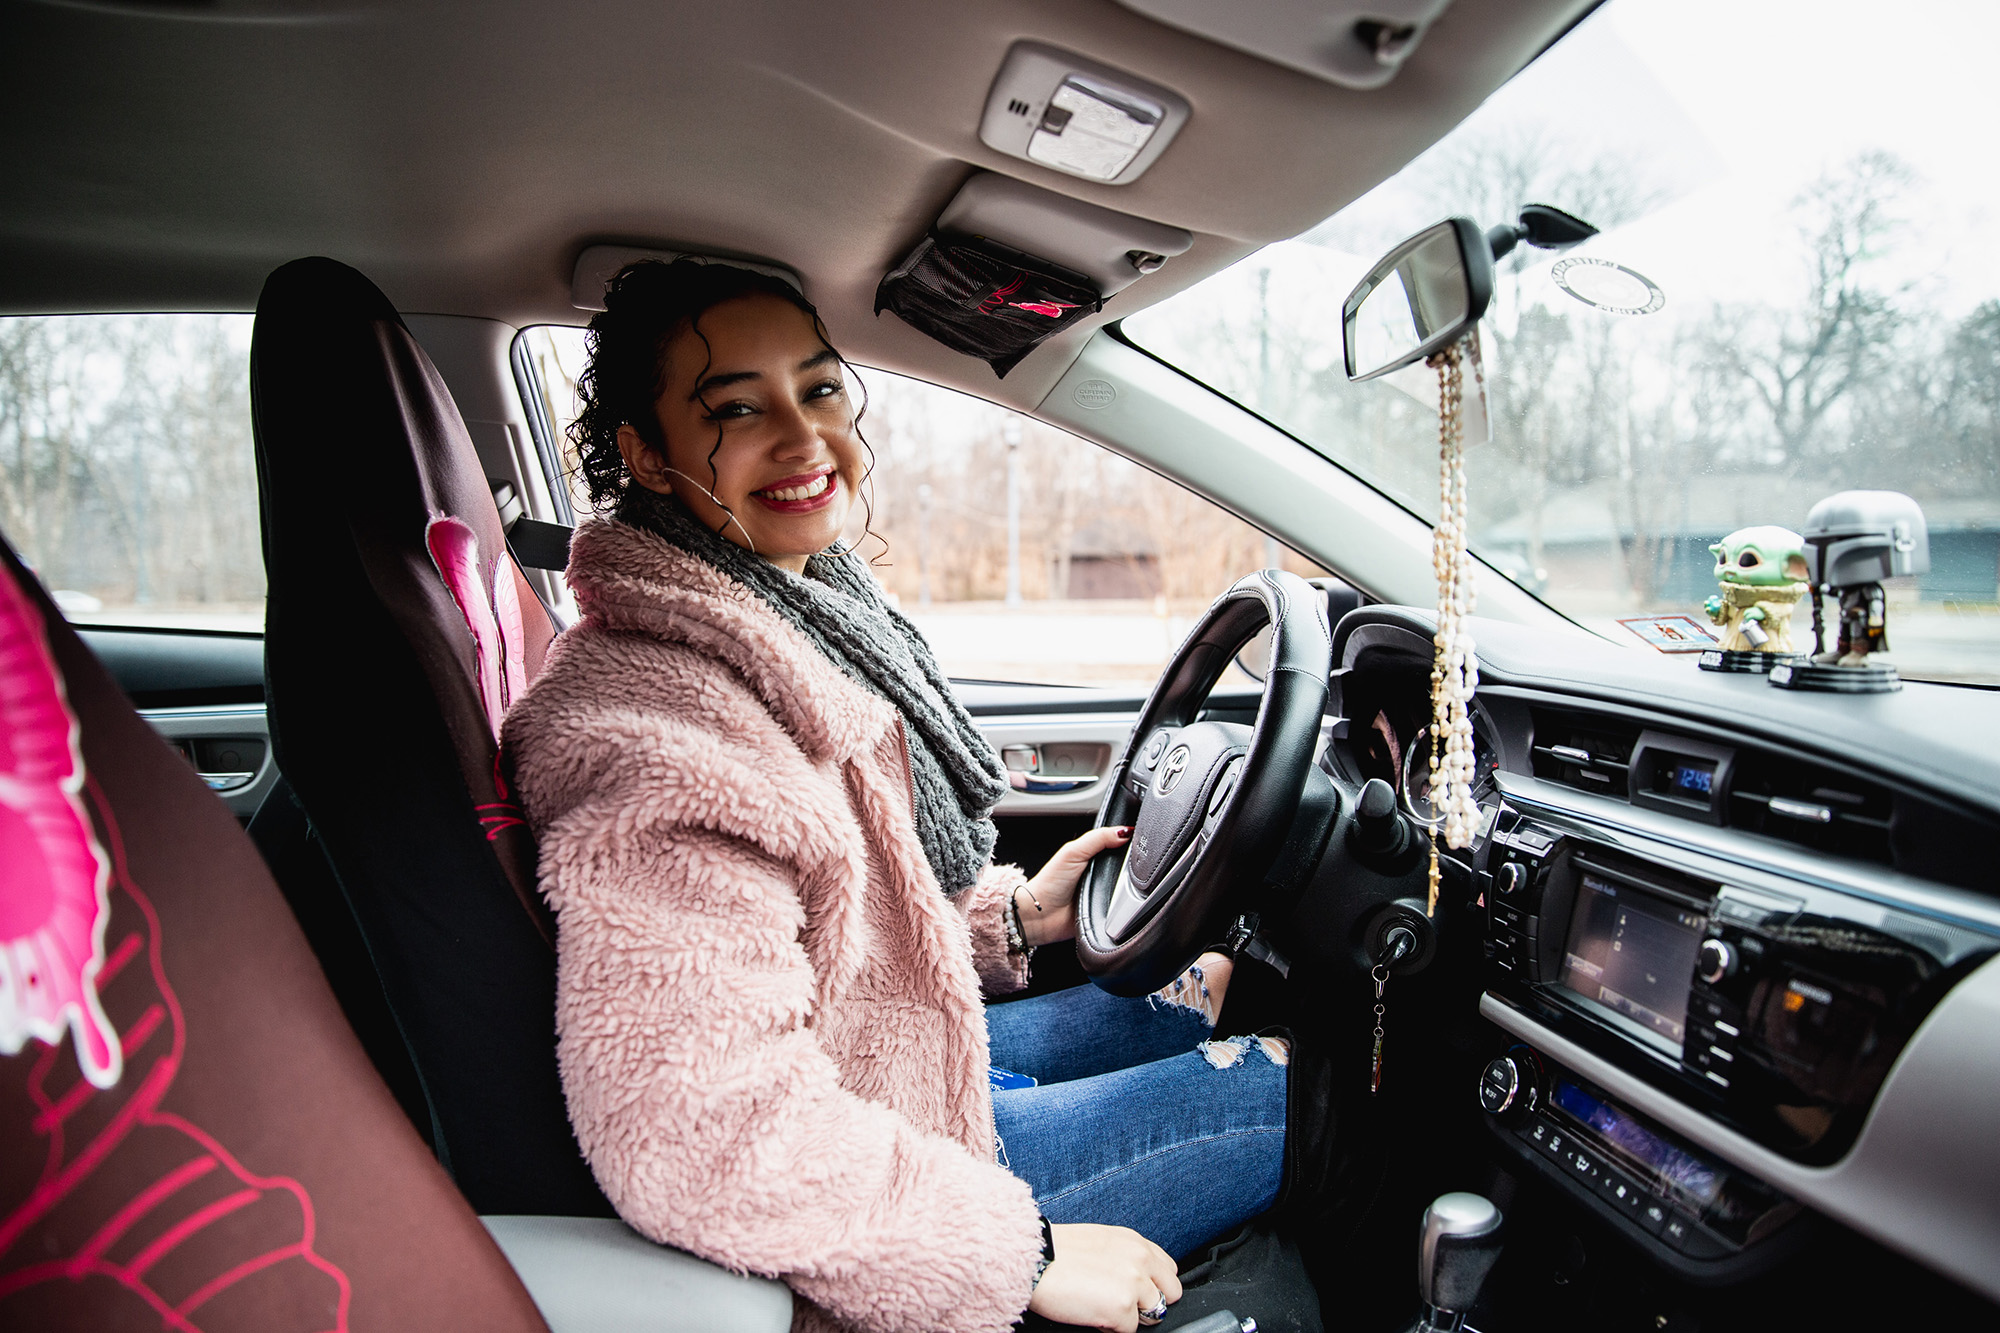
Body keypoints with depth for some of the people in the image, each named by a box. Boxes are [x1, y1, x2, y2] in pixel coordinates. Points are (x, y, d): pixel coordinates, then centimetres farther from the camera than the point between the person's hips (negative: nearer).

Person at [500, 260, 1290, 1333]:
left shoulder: (802, 616, 0)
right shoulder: (663, 741, -33)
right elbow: (701, 1141, -37)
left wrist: (1012, 914, 6)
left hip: (927, 1048, 9)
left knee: (1211, 982, 23)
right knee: (1281, 1083, 3)